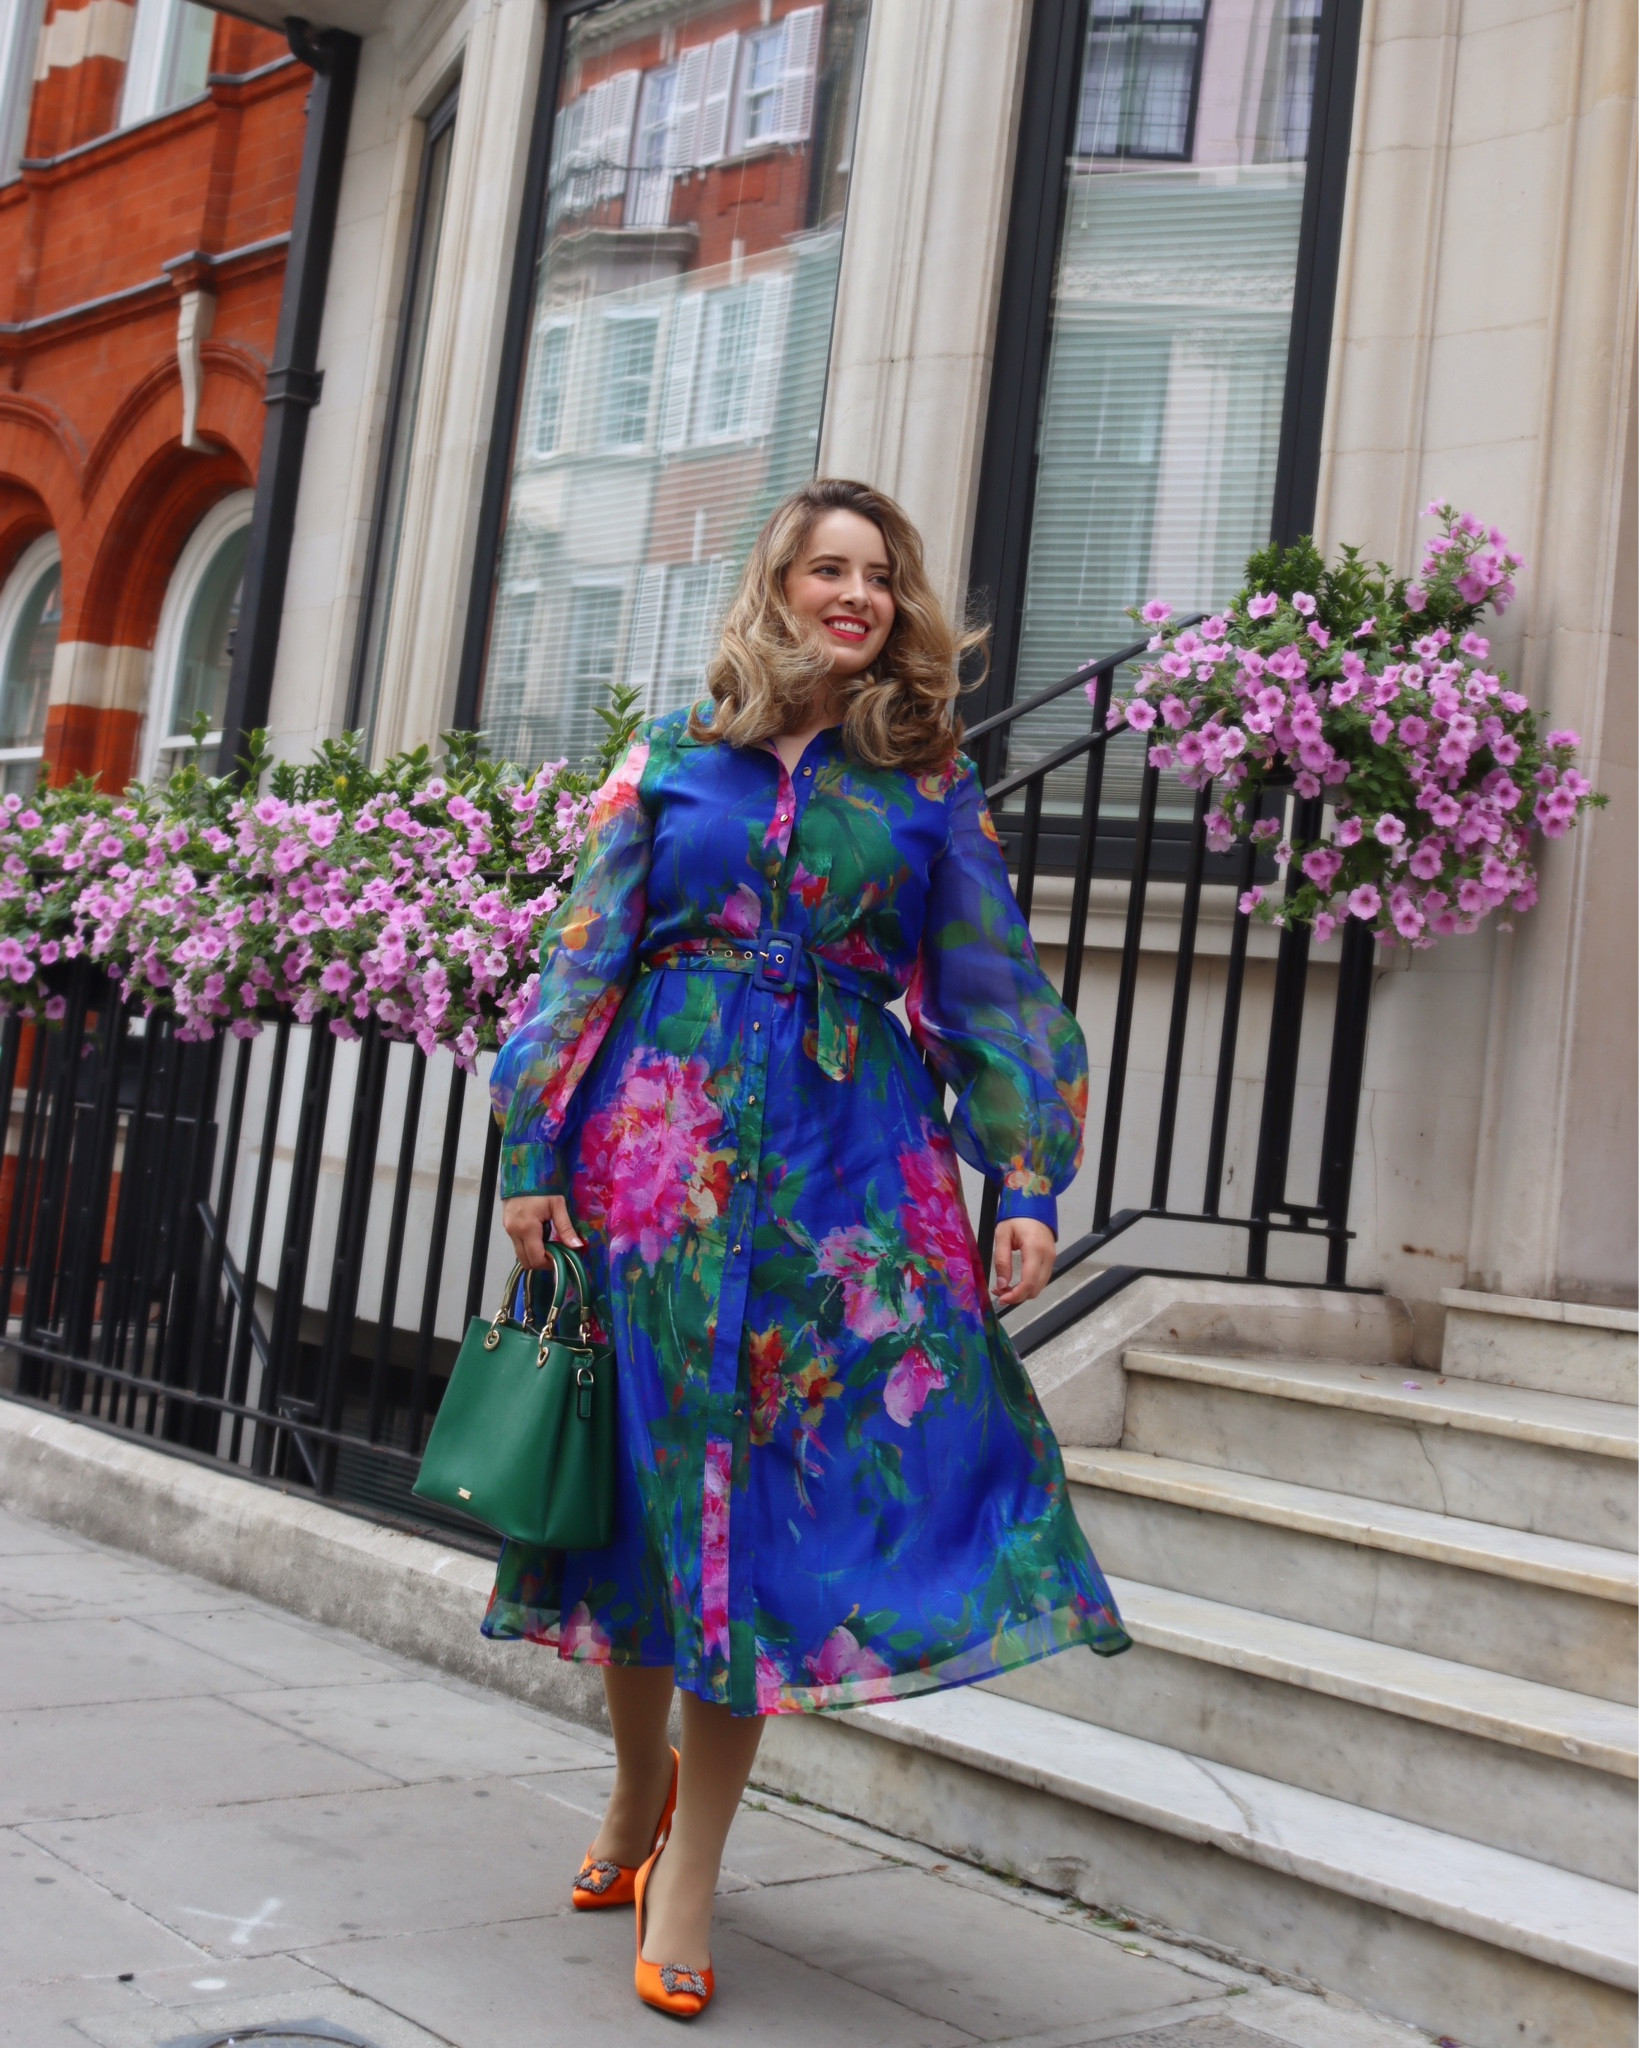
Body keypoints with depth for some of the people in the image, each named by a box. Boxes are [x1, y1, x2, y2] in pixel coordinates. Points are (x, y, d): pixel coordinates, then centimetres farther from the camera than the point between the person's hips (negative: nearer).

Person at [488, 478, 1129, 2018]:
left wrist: (1025, 1185, -3)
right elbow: (585, 959, 5)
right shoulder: (674, 757, 8)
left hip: (849, 1163, 0)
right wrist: (533, 1157, -2)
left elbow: (989, 991, 6)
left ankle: (687, 1866, 8)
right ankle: (640, 1784, 30)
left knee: (779, 1476, -3)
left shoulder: (929, 784, 8)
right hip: (661, 1143, 1)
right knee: (649, 1465, 6)